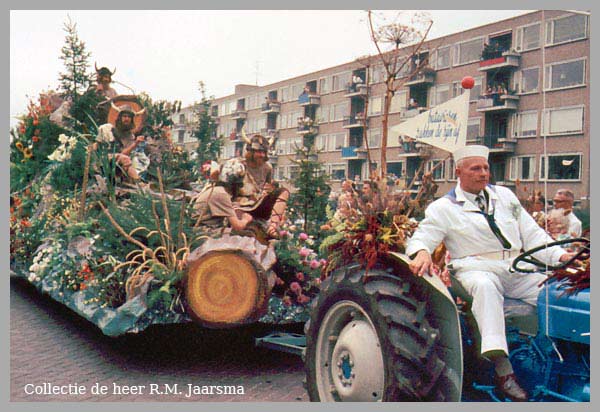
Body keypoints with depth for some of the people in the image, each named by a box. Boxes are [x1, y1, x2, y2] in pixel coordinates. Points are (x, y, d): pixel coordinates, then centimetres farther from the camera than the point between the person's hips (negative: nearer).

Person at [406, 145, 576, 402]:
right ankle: (503, 369, -41)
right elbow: (420, 238, -1)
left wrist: (560, 256, 3)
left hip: (520, 269, 5)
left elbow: (532, 234, 19)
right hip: (477, 269, -5)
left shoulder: (505, 196, 20)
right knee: (484, 286, -39)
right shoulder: (444, 208, 7)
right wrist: (422, 252, -26)